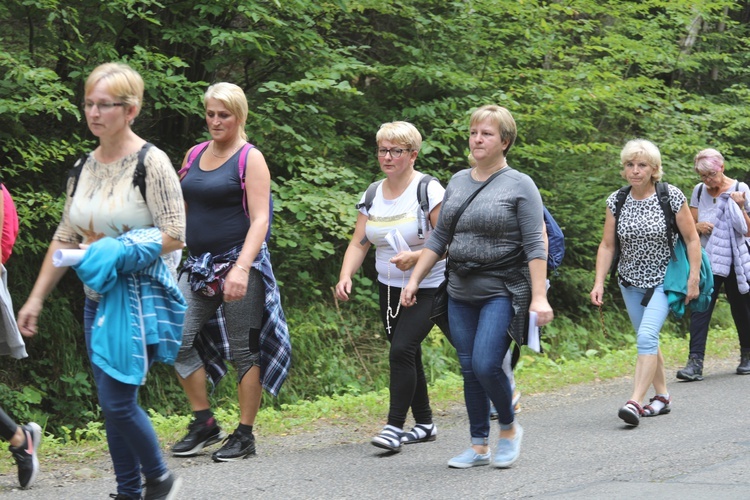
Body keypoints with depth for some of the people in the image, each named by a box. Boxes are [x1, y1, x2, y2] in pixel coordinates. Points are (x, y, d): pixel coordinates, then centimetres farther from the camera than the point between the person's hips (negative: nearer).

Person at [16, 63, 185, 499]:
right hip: (97, 299, 7)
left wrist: (115, 250, -21)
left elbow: (175, 235, -15)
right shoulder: (85, 167, 9)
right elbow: (65, 238, 14)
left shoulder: (151, 164, -11)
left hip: (139, 296, -7)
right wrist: (37, 298, 12)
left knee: (117, 401, -10)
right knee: (112, 404, 9)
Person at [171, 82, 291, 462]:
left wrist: (241, 268, -25)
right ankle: (204, 424, 10)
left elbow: (260, 220, -13)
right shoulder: (195, 155, 13)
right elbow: (183, 210, 20)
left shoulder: (251, 159, -5)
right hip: (199, 266, 6)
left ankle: (245, 436, 7)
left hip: (239, 264, -6)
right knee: (178, 340, -3)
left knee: (243, 350, -1)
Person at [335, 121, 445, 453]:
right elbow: (359, 243, 3)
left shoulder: (429, 191, -12)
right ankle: (424, 424, 23)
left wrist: (415, 256, -31)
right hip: (389, 288, 6)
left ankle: (394, 427, -17)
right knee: (408, 355, 10)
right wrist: (345, 276, -14)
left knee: (401, 349, -19)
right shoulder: (372, 195, 6)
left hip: (426, 289, -6)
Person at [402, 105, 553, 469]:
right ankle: (479, 447, 16)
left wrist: (539, 297, -17)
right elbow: (438, 239, 17)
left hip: (502, 292, -6)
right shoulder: (457, 182, 11)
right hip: (461, 292, 6)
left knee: (486, 366, -16)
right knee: (469, 371, 7)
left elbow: (534, 246, -10)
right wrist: (414, 279, 13)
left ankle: (509, 429, 9)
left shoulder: (519, 186, -5)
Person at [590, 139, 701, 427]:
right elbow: (607, 246, 2)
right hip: (631, 282, 5)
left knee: (646, 336, -20)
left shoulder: (672, 197, -11)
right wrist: (599, 282, -8)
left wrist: (693, 279, -9)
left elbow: (692, 239, -6)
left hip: (664, 280, -4)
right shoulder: (616, 201, -2)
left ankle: (635, 402, -26)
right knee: (647, 341, 12)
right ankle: (662, 397, 26)